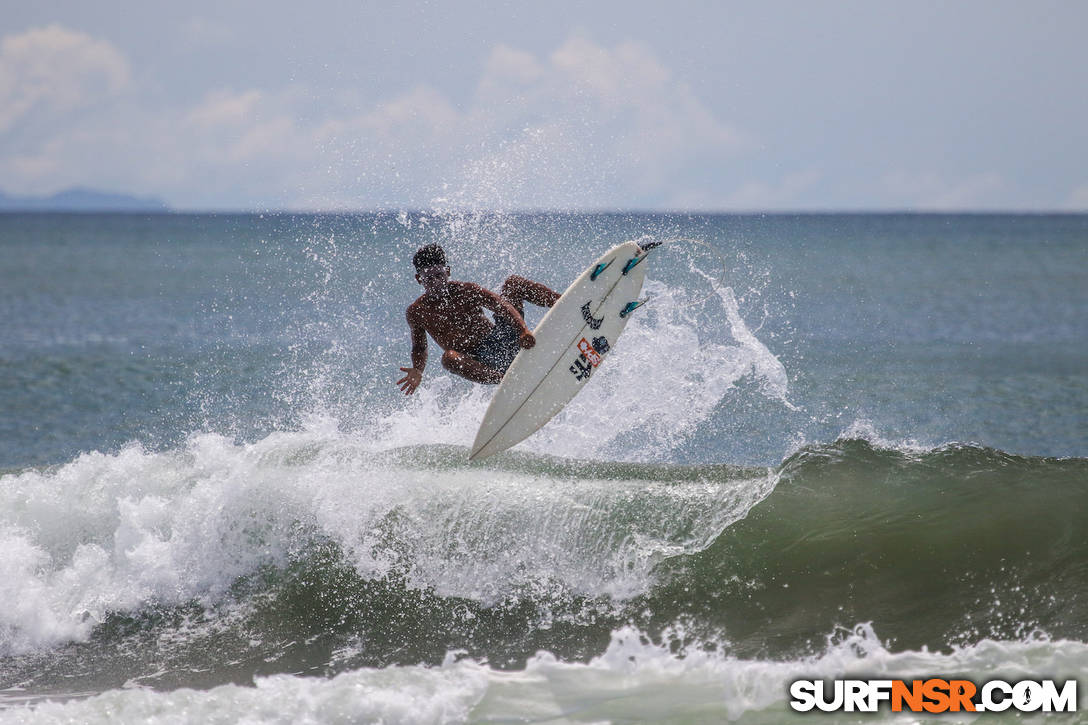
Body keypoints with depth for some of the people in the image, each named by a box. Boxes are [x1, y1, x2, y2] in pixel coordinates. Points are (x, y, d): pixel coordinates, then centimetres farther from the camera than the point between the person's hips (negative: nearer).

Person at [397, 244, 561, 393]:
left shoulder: (465, 291, -1)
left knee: (513, 283, -7)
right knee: (449, 358, -39)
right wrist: (417, 372, -8)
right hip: (476, 362, -1)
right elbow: (419, 348, 16)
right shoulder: (416, 313, 3)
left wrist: (523, 330, -35)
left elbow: (501, 305, -15)